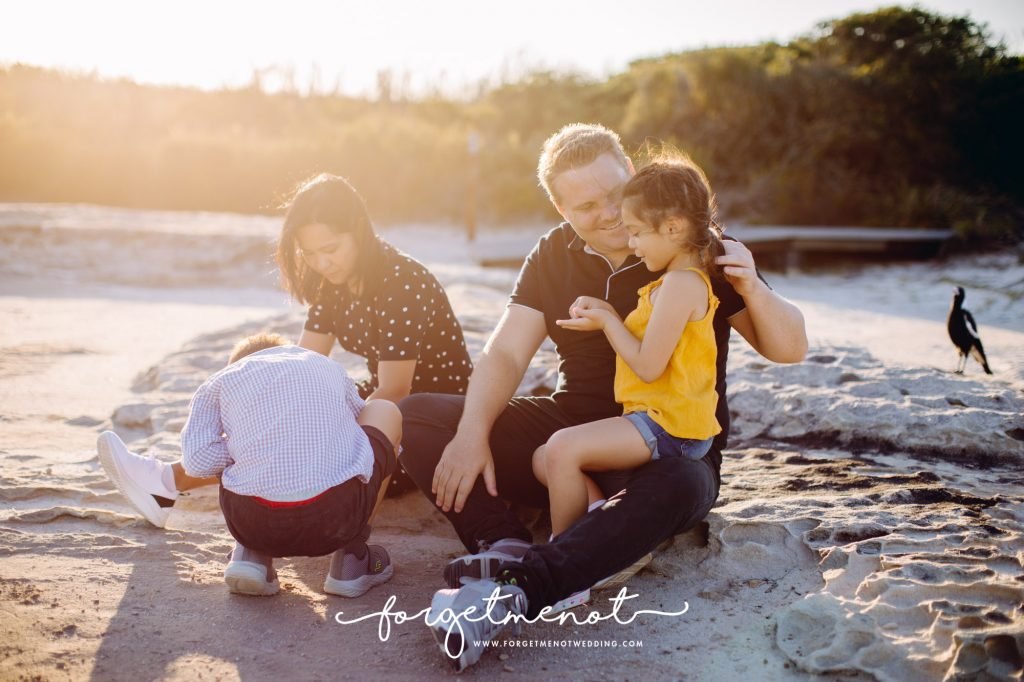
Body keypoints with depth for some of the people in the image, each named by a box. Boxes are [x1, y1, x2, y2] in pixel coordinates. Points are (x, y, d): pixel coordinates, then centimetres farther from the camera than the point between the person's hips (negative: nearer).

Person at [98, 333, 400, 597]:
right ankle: (352, 556, 18)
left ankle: (252, 554, 13)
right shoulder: (329, 367, 24)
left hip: (253, 523, 2)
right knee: (384, 410, 26)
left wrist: (249, 445, 20)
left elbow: (197, 461, 2)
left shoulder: (222, 380, 17)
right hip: (339, 515, -1)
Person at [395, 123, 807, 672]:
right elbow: (504, 354, -2)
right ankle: (506, 548, -33)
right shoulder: (553, 257, 6)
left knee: (677, 487, -43)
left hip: (672, 449, -4)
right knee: (417, 418, -14)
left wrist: (752, 289, -23)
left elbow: (790, 350, -3)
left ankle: (520, 586, -48)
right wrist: (473, 433, -20)